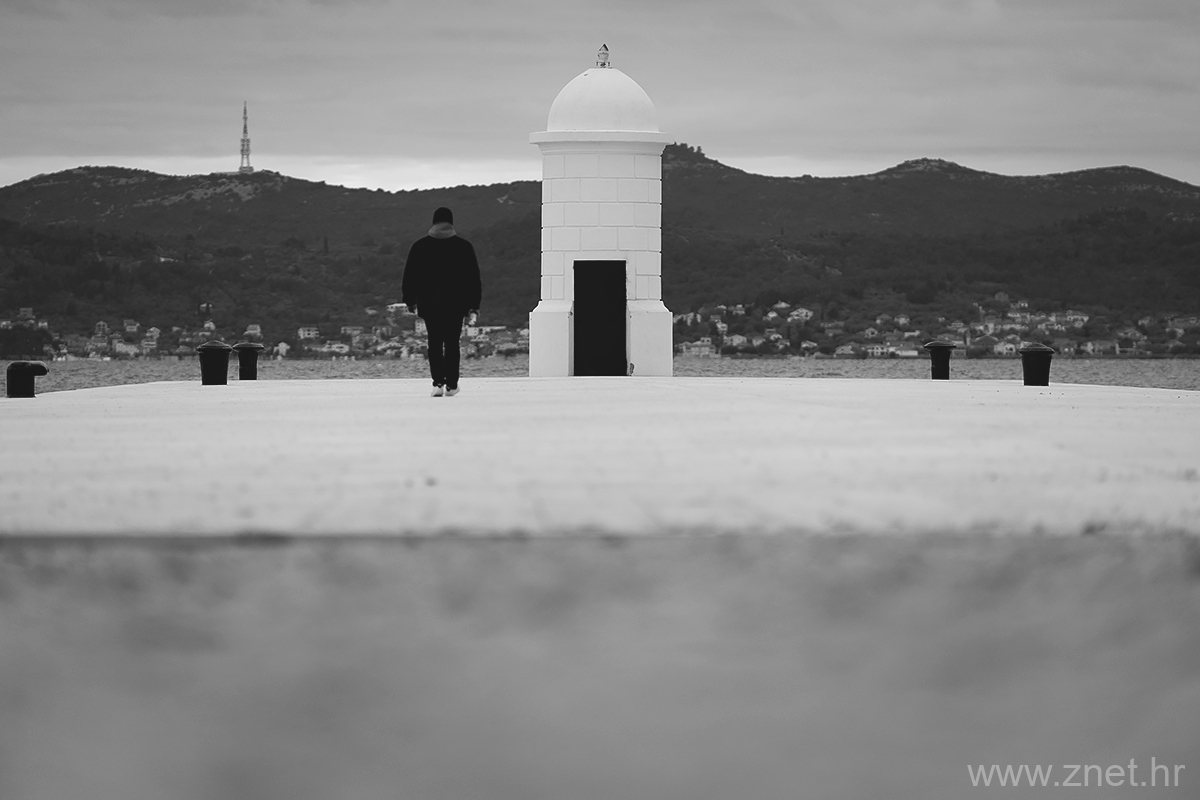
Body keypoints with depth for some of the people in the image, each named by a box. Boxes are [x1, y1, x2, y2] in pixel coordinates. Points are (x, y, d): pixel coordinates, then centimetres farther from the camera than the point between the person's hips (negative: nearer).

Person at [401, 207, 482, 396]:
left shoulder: (420, 246, 2)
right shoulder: (464, 247, 1)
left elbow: (409, 277, 5)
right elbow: (474, 278, 3)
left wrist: (411, 302, 13)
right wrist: (473, 305, 8)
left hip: (429, 304, 0)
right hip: (456, 304, 0)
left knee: (434, 342, 6)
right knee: (452, 343, 7)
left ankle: (438, 382, -9)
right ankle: (451, 385, 6)